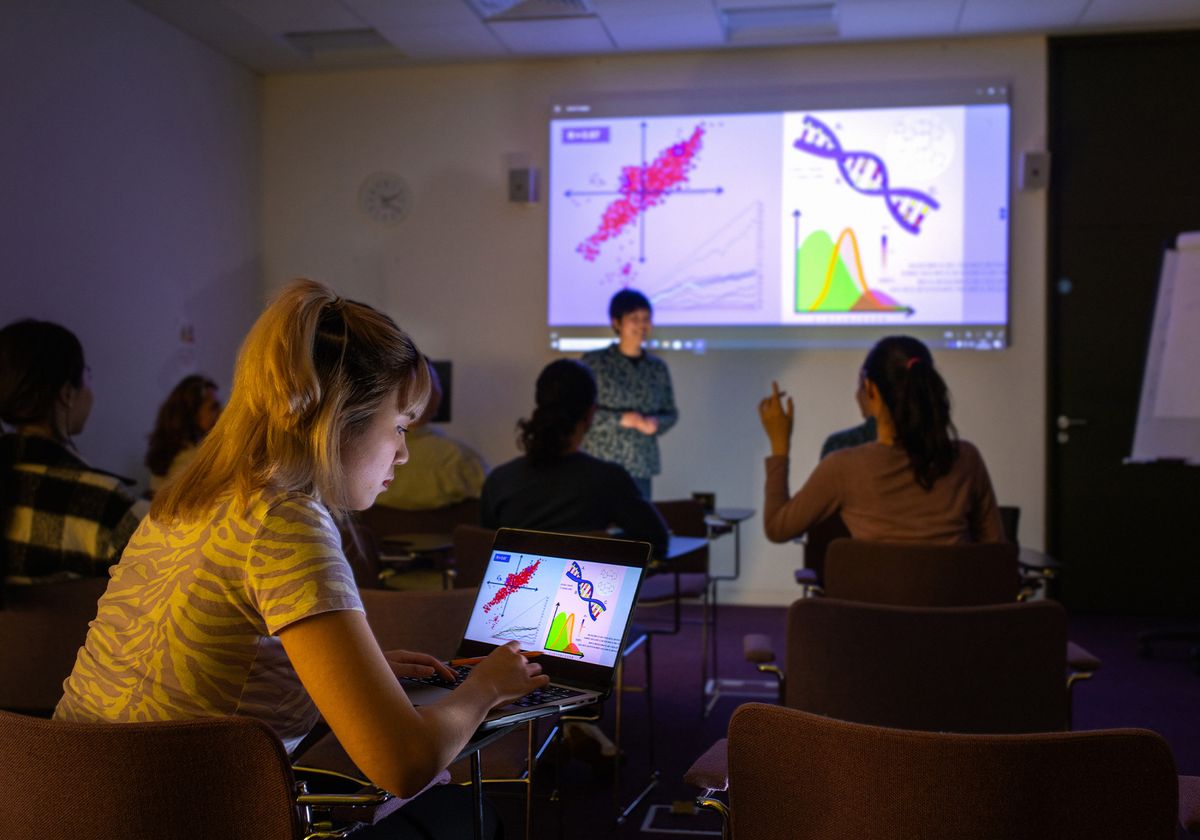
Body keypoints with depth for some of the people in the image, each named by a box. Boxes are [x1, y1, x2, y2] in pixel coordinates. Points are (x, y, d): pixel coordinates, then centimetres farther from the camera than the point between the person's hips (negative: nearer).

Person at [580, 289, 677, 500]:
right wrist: (620, 419, -14)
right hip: (599, 465, -4)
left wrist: (655, 423, -6)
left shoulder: (658, 368, 11)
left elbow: (671, 413, 16)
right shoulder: (594, 362, -2)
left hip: (641, 468, 4)